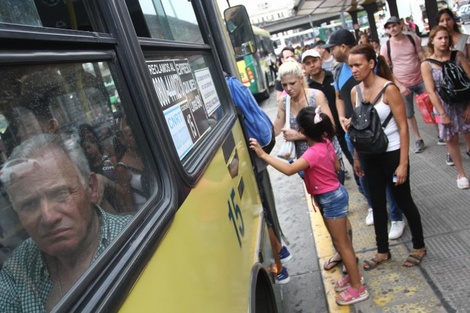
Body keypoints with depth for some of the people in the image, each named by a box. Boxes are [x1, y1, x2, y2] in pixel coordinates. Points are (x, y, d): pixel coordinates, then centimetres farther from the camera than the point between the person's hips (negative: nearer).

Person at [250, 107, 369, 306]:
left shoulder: (314, 153, -29)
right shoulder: (325, 142, -1)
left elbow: (289, 170, -38)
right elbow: (337, 166, 10)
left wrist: (263, 155, -38)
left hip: (331, 199, -9)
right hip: (330, 196, 9)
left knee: (341, 243, 3)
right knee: (341, 240, 22)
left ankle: (358, 288, 17)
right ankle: (353, 275, 39)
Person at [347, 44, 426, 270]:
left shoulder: (388, 89, -17)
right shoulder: (355, 91, 0)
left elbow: (403, 127, -16)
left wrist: (403, 163, -18)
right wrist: (356, 157, 11)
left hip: (392, 154, -5)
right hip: (370, 156, 6)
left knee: (403, 200, 10)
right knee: (377, 204, 15)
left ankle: (419, 247, 33)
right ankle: (382, 252, 31)